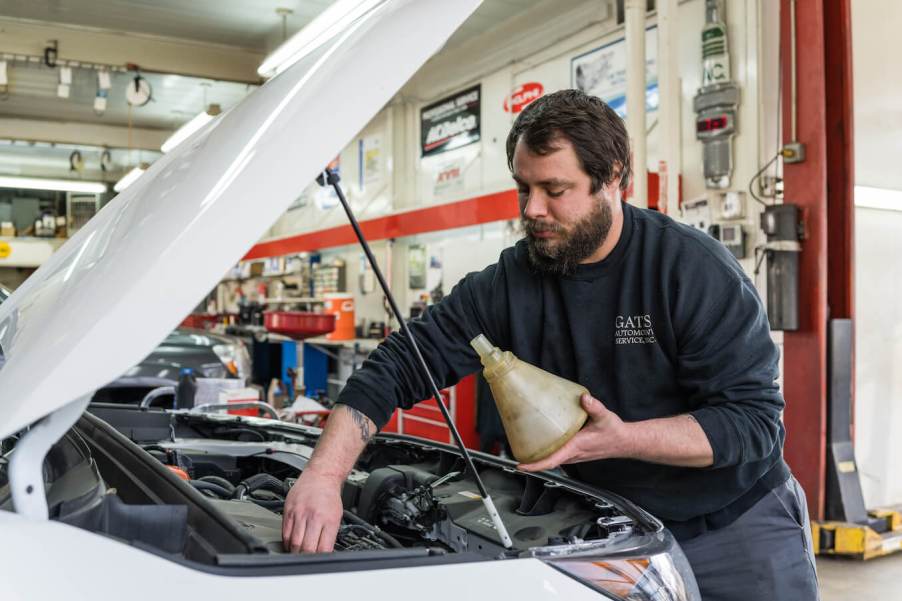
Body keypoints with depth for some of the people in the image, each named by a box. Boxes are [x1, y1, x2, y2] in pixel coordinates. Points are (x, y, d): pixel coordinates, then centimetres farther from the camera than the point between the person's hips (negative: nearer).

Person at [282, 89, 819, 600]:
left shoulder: (695, 270, -19)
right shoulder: (508, 284, -10)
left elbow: (754, 418, -21)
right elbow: (398, 368, -14)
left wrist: (622, 439, -34)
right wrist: (324, 475, -27)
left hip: (738, 527, -2)